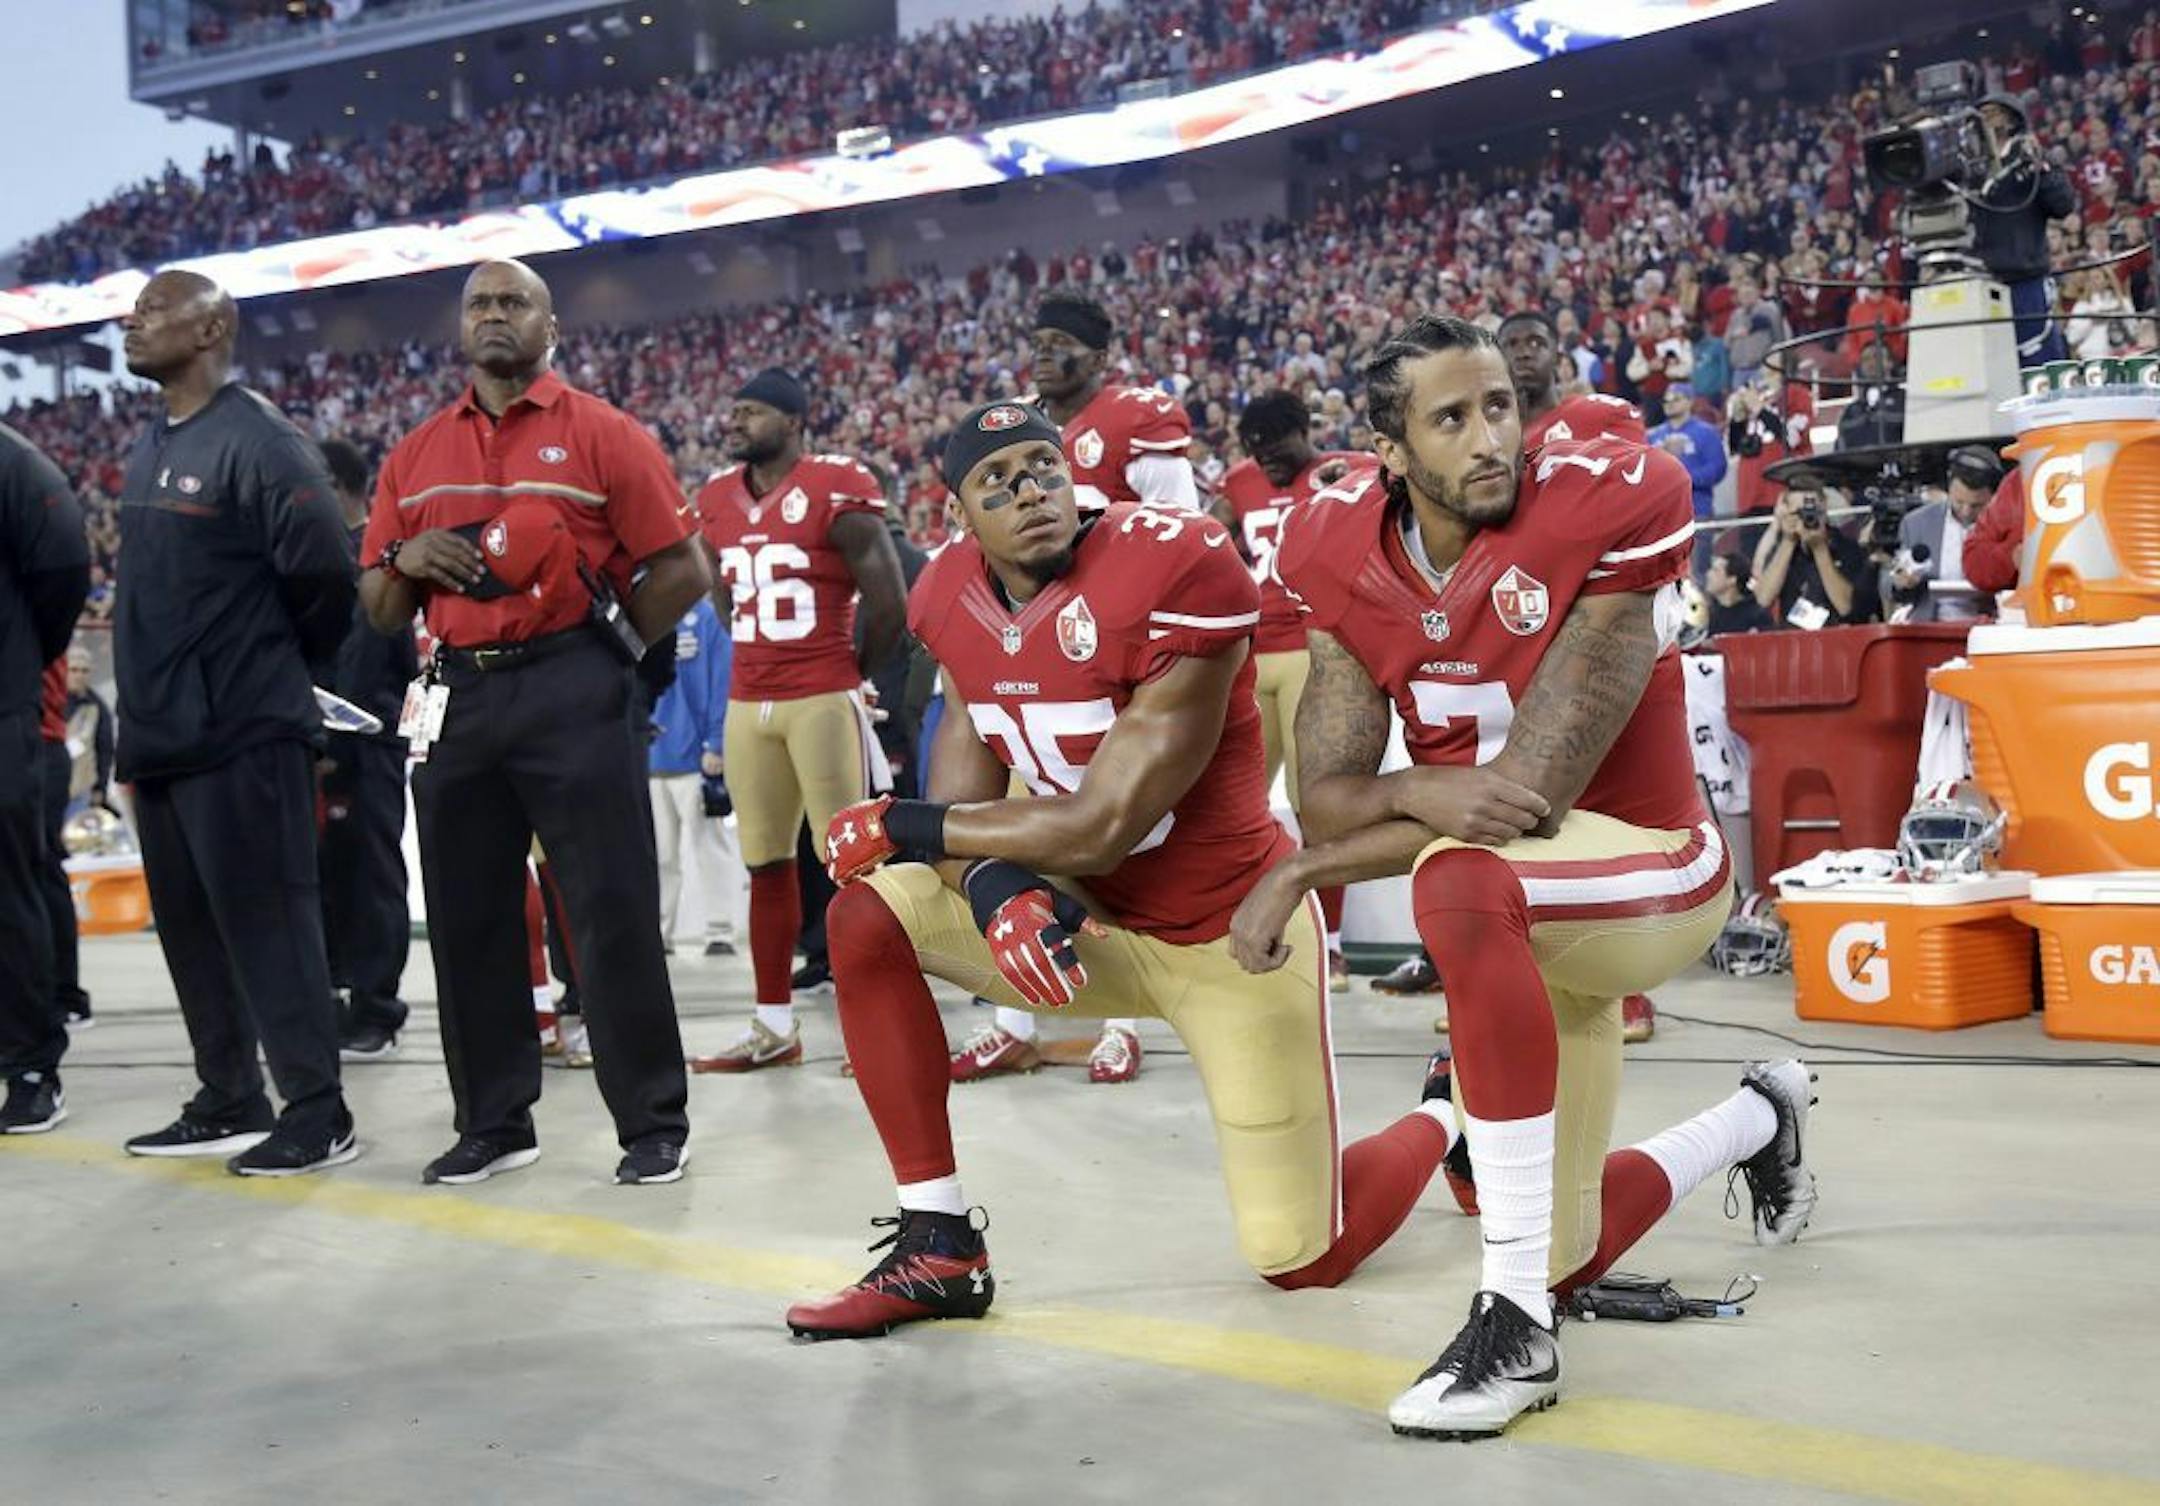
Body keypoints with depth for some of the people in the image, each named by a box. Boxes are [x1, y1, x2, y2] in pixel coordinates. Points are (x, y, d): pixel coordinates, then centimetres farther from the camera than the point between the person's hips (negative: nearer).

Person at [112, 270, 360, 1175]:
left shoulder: (258, 443, -13)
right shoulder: (149, 452, 15)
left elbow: (321, 571, -17)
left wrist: (282, 673, -3)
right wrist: (145, 705, 16)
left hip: (242, 736, -9)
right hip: (160, 735, 9)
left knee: (266, 926, -5)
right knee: (192, 930, 13)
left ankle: (317, 1117, 2)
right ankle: (229, 1105, 23)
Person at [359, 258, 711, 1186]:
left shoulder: (601, 434, 1)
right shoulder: (415, 457, 15)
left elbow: (681, 571, -2)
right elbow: (380, 612, 17)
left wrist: (603, 652, -3)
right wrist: (405, 560, -3)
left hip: (572, 696, -5)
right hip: (459, 697, 5)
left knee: (612, 915, -3)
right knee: (468, 920, 9)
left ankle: (655, 1124, 6)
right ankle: (493, 1123, 21)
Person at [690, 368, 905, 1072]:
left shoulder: (836, 490, -10)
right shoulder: (716, 499, 10)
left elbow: (889, 601, -8)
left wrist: (851, 672, 4)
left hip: (823, 699, -6)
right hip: (747, 702, 6)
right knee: (767, 863, 10)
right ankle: (773, 1023, 17)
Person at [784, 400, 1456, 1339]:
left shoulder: (1171, 574, -26)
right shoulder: (958, 602, -3)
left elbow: (1098, 832, -25)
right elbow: (962, 804, -2)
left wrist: (905, 828, -16)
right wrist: (991, 886, -27)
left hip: (1227, 933, -6)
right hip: (1089, 916, 6)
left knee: (1302, 1260, -1)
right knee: (867, 919, -11)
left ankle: (1444, 1112, 31)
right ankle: (939, 1252, -4)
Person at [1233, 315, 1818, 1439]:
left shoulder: (1607, 512, -22)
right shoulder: (1346, 559, -6)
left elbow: (1533, 790, -26)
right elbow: (1329, 794, -9)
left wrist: (1299, 874, -23)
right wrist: (1424, 792, -33)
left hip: (1647, 871, -6)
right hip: (1525, 921, 6)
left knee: (1461, 883, -41)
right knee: (1569, 1257, 18)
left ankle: (1516, 1326, -31)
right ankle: (1758, 1118, 50)